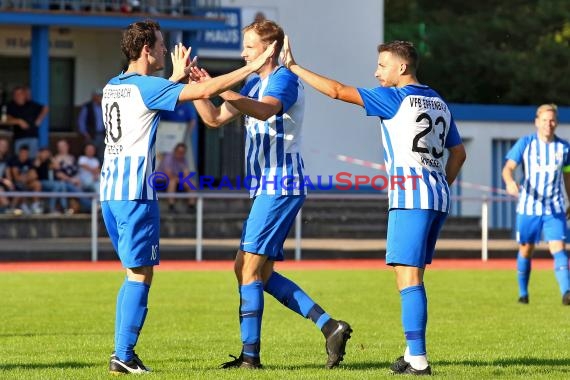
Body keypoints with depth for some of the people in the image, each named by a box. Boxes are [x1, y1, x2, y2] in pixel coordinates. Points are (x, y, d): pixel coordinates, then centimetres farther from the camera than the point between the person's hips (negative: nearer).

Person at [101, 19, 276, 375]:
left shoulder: (111, 88, 14)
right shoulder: (145, 87, -11)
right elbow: (206, 90, -16)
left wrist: (177, 77, 37)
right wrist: (253, 67, -10)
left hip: (110, 189, 9)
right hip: (136, 192, -9)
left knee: (135, 273, 15)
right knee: (140, 274, -4)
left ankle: (123, 352, 14)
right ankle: (124, 355, -6)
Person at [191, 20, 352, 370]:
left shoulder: (284, 79, -11)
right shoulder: (255, 84, 19)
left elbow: (265, 110, -33)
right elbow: (215, 118, 20)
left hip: (280, 186, -10)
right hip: (268, 187, 10)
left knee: (249, 267, -10)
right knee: (256, 272, 9)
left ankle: (250, 354, -8)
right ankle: (329, 326, 7)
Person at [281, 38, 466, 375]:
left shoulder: (396, 99, -6)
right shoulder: (439, 103, 17)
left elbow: (337, 91, -9)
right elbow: (459, 153, 21)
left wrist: (293, 67, -2)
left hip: (410, 196, -8)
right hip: (438, 198, 8)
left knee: (408, 277, -10)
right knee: (413, 277, 15)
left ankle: (418, 359, -16)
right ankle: (413, 354, 16)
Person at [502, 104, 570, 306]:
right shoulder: (525, 143, -3)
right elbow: (508, 167, -9)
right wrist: (510, 182, -31)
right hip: (528, 206, 0)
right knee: (526, 249, 9)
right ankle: (523, 293, 26)